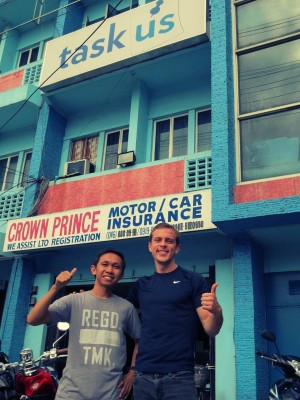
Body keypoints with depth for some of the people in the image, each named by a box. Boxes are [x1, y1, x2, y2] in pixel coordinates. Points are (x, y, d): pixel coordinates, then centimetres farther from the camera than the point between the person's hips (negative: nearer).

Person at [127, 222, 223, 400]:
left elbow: (211, 330, -6)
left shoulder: (193, 280, -2)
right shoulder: (141, 285, 10)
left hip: (179, 377, -4)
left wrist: (217, 311, -27)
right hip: (143, 376, 4)